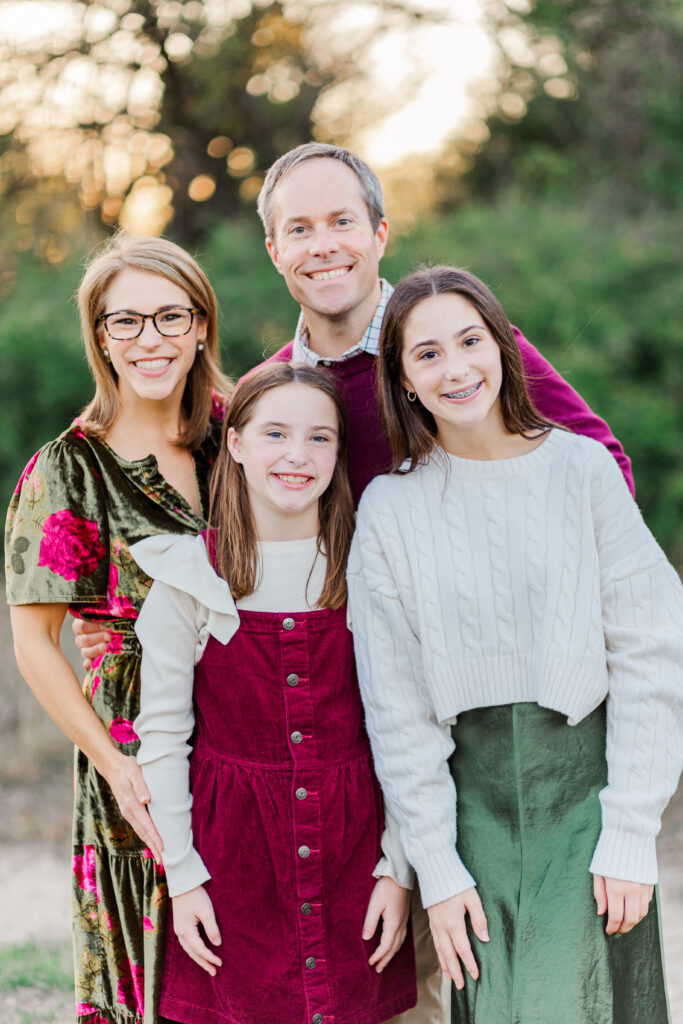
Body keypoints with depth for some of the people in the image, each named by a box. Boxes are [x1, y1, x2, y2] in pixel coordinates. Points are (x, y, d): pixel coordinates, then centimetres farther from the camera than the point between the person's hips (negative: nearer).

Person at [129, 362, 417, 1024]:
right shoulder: (189, 576, -5)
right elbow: (161, 734, -1)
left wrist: (399, 869, -2)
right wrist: (182, 875, -4)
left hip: (352, 841, 1)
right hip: (234, 844, -1)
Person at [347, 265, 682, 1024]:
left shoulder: (582, 468, -3)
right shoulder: (391, 509, 0)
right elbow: (396, 705, 1)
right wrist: (437, 868, -2)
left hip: (587, 784, -1)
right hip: (474, 793, 1)